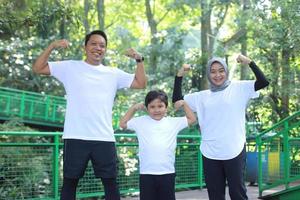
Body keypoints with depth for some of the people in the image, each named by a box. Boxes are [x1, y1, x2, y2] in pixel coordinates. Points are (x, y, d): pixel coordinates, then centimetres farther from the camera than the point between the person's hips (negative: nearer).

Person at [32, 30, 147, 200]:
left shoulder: (113, 74, 13)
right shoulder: (70, 67, 6)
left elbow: (141, 83, 11)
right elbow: (38, 68, 4)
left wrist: (139, 60, -1)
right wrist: (52, 47, -8)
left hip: (104, 138, 2)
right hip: (75, 138, -2)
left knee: (111, 183, 6)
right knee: (70, 182, 5)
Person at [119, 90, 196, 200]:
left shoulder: (173, 122, 8)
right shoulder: (141, 122, 6)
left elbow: (192, 119, 15)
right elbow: (123, 124, 15)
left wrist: (184, 104, 11)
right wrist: (133, 108, 10)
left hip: (167, 173, 1)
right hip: (147, 173, -1)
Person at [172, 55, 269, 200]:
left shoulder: (238, 88, 4)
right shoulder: (202, 96, 12)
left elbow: (263, 82, -7)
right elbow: (177, 99, 13)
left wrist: (249, 62, -14)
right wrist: (179, 75, 6)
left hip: (234, 152, -3)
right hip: (210, 154, 3)